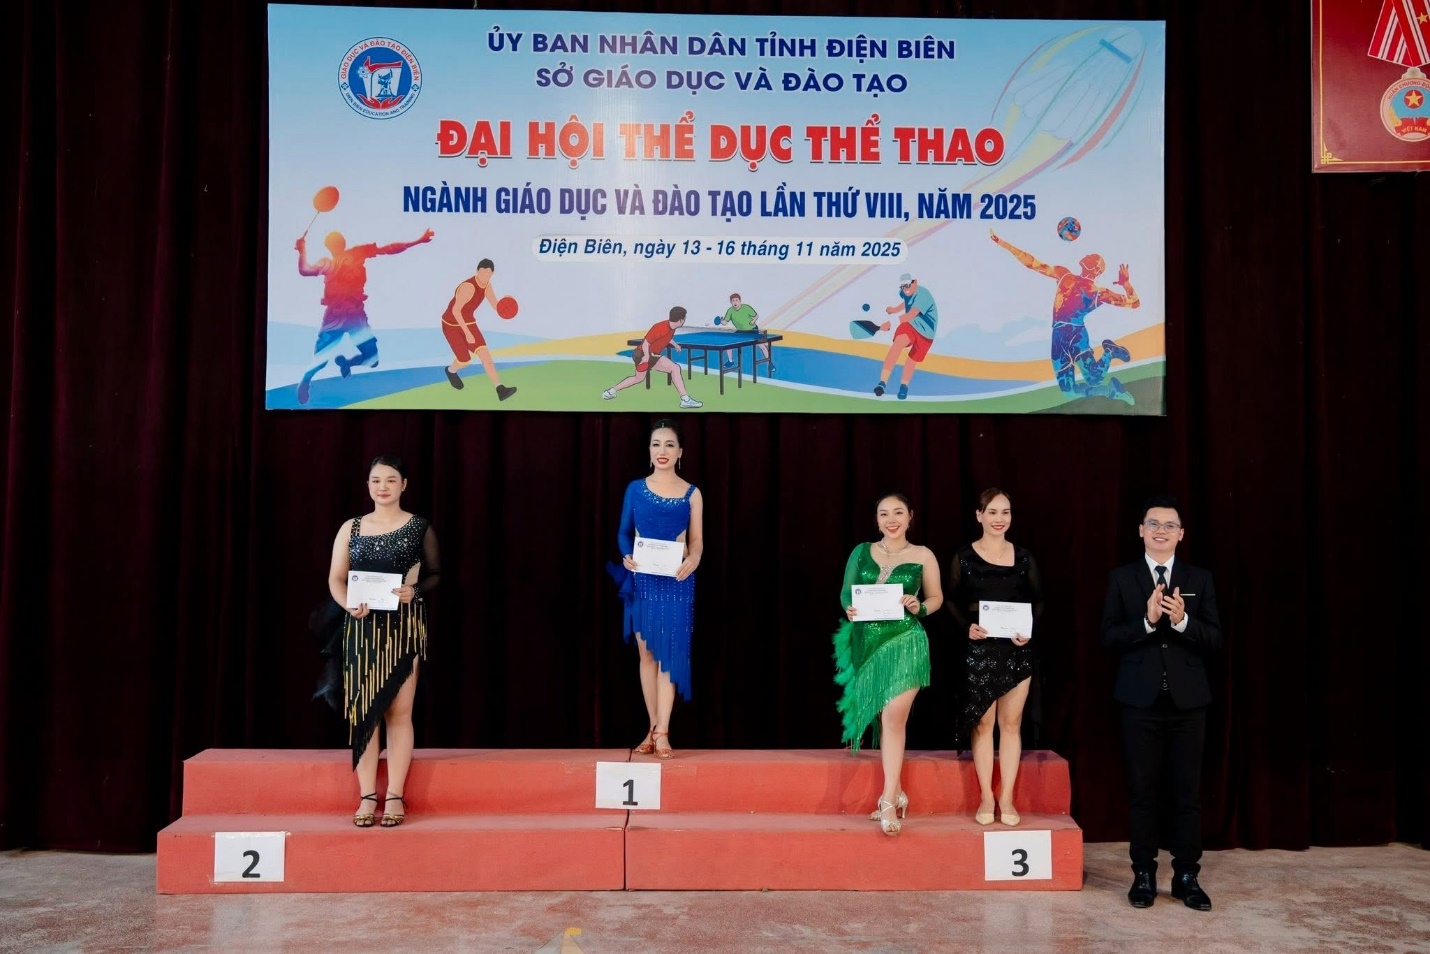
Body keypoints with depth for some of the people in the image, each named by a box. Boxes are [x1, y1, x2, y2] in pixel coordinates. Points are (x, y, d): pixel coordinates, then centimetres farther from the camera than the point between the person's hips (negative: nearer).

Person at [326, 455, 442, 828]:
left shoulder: (419, 528, 4)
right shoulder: (351, 528, 9)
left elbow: (435, 574, 7)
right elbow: (335, 578, 8)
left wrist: (416, 591, -13)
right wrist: (348, 604, -11)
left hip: (404, 627, -2)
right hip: (363, 627, 2)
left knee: (399, 710, 0)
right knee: (362, 709, 1)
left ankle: (394, 796, 5)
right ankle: (367, 796, 7)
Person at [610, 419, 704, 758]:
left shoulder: (691, 493, 2)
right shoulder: (635, 489, 5)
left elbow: (697, 540, 1)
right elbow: (624, 533, 6)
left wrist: (692, 561, -20)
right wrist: (627, 557, -14)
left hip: (676, 580, -2)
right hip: (642, 578, 2)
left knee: (669, 652, -5)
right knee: (647, 653, 6)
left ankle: (661, 732, -4)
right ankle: (653, 728, 14)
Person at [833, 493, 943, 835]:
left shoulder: (923, 555, 3)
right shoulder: (861, 552, 9)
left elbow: (936, 598, 9)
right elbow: (845, 592, 11)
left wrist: (919, 607, -12)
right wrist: (849, 609, -10)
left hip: (905, 642, -3)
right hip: (867, 641, 3)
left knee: (893, 718, -12)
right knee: (882, 719, 10)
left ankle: (888, 801, -7)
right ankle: (896, 794, 22)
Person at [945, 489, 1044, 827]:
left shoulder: (1024, 558, 5)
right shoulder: (964, 557, 0)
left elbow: (1038, 602, 7)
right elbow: (952, 602, 2)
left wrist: (1029, 630, -10)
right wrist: (967, 627, -16)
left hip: (1016, 650, 2)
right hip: (979, 650, -1)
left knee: (1011, 723, 5)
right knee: (982, 723, 3)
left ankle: (1007, 799, 11)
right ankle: (986, 798, 11)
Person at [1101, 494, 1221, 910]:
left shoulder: (1200, 579, 6)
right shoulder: (1121, 578, 3)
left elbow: (1215, 637, 0)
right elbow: (1108, 636, -4)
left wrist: (1183, 621, -18)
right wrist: (1147, 621, -19)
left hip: (1188, 700, 1)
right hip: (1141, 699, -1)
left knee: (1188, 792, 6)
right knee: (1143, 791, 6)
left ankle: (1186, 877, 16)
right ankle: (1144, 874, 16)